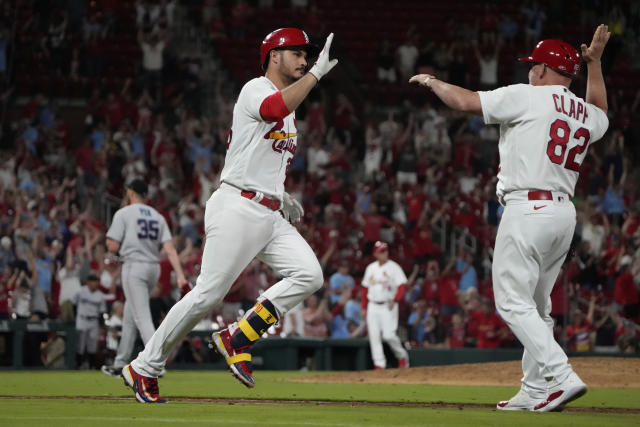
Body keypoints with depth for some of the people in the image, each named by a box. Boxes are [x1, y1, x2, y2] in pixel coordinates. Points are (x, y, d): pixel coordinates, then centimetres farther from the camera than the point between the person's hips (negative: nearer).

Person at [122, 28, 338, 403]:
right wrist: (316, 73, -30)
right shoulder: (255, 90, -7)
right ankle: (144, 368, 1)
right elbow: (275, 108, -32)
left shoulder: (289, 111, 21)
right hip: (238, 207, -9)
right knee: (208, 294, -11)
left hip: (270, 215, 9)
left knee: (309, 275, -10)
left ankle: (237, 339, -2)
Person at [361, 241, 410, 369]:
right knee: (374, 336, -1)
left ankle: (402, 356, 9)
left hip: (388, 306, -5)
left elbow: (401, 286, -10)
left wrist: (394, 300, -26)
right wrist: (364, 307, 16)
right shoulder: (370, 268, 13)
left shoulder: (394, 267, -3)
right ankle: (379, 364, 2)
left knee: (388, 335, -15)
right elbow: (365, 288, 18)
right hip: (373, 306, 5)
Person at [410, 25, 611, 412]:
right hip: (565, 214, 8)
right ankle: (534, 392, 13)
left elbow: (463, 100, -5)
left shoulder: (527, 97, -6)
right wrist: (594, 61, 43)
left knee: (513, 301, -8)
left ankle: (562, 377, -21)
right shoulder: (586, 115, 15)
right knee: (537, 306, 15)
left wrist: (433, 82, 14)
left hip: (528, 210, -8)